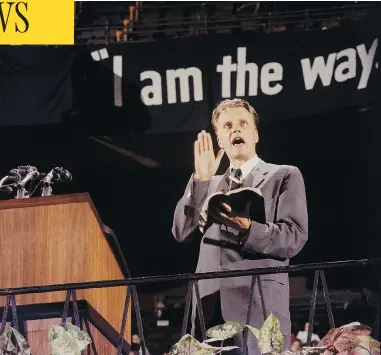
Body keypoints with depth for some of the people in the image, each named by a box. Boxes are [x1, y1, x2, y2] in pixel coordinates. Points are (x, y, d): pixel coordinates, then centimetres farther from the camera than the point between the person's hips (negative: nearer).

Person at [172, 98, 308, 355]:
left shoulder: (284, 176, 10)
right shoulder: (209, 185, 24)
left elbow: (295, 238, -2)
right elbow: (181, 232, 11)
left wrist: (246, 228, -18)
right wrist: (201, 179, 3)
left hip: (259, 305, -4)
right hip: (210, 305, 4)